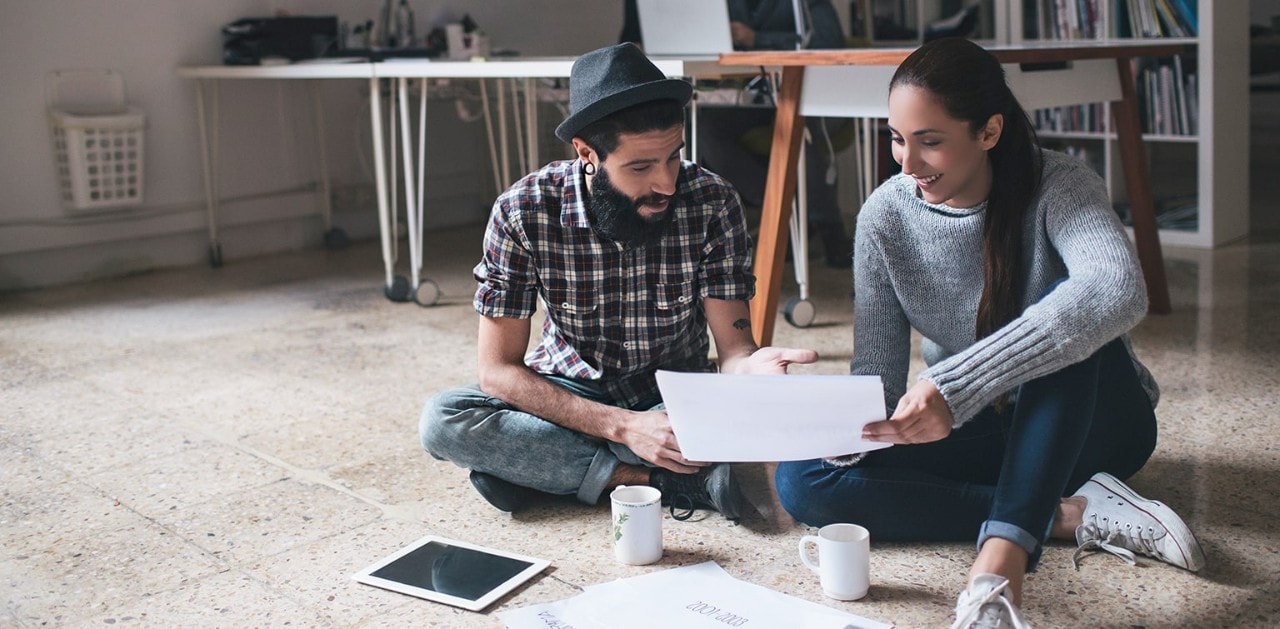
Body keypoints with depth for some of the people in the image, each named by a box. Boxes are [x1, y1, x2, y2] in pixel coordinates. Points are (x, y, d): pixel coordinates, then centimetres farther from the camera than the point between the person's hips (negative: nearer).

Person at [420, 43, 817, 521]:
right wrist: (625, 426, -31)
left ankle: (538, 462, -20)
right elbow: (498, 370, -19)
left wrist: (751, 367, -43)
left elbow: (733, 348, -16)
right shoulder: (522, 212, -21)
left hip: (675, 395, 0)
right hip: (570, 392, 0)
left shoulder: (711, 204, -19)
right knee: (442, 419, -27)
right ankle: (661, 479, -24)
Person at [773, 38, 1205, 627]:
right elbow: (877, 373, -10)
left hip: (1087, 419, -3)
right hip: (980, 433, 4)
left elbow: (1119, 291, -44)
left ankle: (1001, 557, -45)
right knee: (801, 479, -19)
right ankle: (1072, 513, -21)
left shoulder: (1058, 187, -21)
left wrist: (955, 385, -51)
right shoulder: (885, 216, -10)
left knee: (1065, 313, -35)